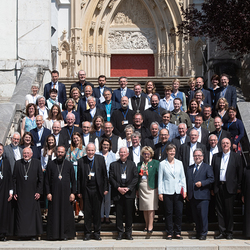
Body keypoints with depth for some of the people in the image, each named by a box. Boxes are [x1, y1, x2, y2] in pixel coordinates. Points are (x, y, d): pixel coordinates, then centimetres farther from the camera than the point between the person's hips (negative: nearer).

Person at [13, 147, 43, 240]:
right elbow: (14, 179, 6)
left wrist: (39, 191, -4)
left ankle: (33, 234, 10)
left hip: (32, 194, -1)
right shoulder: (18, 163, 6)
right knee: (21, 214, 2)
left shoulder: (37, 163, 3)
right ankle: (21, 233, 10)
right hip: (21, 193, 1)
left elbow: (41, 178, 3)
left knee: (33, 213, 1)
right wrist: (14, 192, -1)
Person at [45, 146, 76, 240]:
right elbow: (47, 180, 5)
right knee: (54, 213, 1)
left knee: (66, 213, 1)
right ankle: (54, 234, 8)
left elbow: (73, 180, 6)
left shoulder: (69, 165, 7)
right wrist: (48, 192, -3)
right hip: (54, 193, 0)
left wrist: (73, 193, -2)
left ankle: (65, 234, 9)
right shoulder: (51, 164, 6)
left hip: (66, 192, 0)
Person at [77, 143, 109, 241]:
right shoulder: (81, 161, 2)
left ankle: (97, 233, 15)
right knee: (87, 212, 5)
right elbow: (79, 177, 5)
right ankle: (87, 233, 13)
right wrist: (79, 191, 2)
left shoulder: (100, 159, 2)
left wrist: (106, 188, -1)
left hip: (97, 189, 0)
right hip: (86, 189, 0)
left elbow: (104, 175, 4)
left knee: (97, 211, 6)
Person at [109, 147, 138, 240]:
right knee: (119, 213, 2)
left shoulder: (132, 164, 9)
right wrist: (118, 188, -11)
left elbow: (136, 178, 2)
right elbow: (111, 178, 1)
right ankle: (120, 232, 11)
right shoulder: (113, 165, 8)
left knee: (129, 213, 3)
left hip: (129, 192, 0)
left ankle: (128, 232, 12)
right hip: (117, 193, 0)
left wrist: (128, 188, -9)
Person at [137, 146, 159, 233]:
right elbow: (137, 177, 14)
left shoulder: (155, 163, 2)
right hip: (142, 188, 4)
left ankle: (150, 226, -3)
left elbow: (159, 176, -3)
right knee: (144, 208, 6)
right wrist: (137, 189, 9)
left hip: (151, 188, -4)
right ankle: (147, 225, 14)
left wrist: (158, 188, -11)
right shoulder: (139, 164, 15)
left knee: (151, 207, -7)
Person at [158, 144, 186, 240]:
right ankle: (169, 233, 9)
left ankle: (177, 232, 11)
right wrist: (160, 192, -1)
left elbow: (183, 177, 13)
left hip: (178, 191, 2)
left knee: (179, 212, 0)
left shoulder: (179, 163, 11)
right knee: (168, 213, 0)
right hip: (167, 192, -2)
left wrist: (184, 190, 5)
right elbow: (160, 179, 4)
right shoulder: (162, 164, 4)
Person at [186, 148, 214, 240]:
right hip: (192, 196, 5)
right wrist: (187, 194, 12)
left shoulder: (207, 167, 4)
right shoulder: (189, 168, 19)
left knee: (203, 215, -8)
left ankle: (203, 234, 0)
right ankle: (198, 233, 16)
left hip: (203, 196, -5)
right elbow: (187, 181, 20)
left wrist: (202, 183, -17)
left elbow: (211, 179, -5)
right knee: (195, 216, 7)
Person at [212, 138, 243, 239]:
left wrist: (238, 187, -2)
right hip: (218, 187, 3)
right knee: (220, 210, 4)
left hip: (229, 187, -2)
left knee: (229, 211, 2)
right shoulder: (215, 156, 11)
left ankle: (229, 232, 11)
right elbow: (212, 172, 9)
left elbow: (240, 173, 2)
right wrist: (212, 187, 3)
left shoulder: (236, 157, 4)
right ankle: (222, 232, 10)